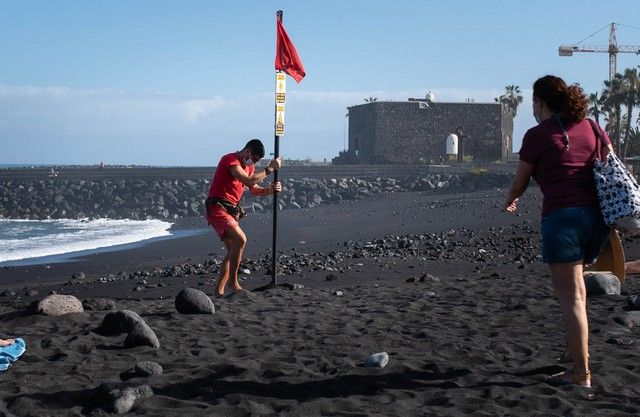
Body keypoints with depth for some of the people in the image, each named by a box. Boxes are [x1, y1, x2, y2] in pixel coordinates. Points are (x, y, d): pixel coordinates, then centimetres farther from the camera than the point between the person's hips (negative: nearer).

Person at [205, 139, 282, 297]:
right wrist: (270, 168, -19)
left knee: (233, 251, 8)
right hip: (217, 208, -10)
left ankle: (219, 290, 13)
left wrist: (269, 190, -2)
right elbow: (249, 181, -25)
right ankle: (233, 281, -16)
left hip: (231, 211, 10)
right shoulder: (230, 160, -13)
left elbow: (254, 189, 17)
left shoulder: (249, 166, 17)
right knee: (240, 239, -25)